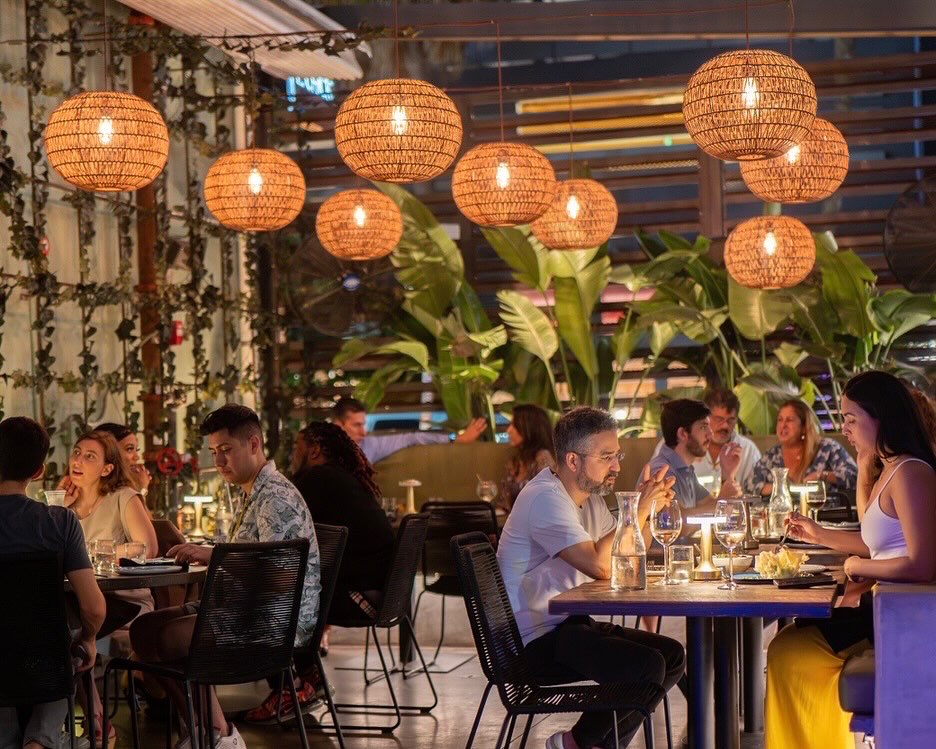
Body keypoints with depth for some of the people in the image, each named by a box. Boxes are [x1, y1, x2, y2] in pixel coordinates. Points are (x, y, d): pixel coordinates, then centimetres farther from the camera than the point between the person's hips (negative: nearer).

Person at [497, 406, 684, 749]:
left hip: (568, 625, 10)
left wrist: (650, 505, 2)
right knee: (648, 665, -22)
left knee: (672, 655, 3)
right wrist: (640, 510, -18)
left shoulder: (589, 496, 13)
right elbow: (600, 565, -29)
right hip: (535, 641, -10)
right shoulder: (545, 498, -19)